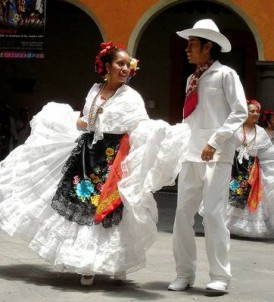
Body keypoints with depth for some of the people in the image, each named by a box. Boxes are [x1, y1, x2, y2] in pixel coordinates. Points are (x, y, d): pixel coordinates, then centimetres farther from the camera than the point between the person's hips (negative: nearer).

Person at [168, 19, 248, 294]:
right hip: (191, 155, 7)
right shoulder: (192, 80, 17)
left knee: (213, 214, -8)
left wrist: (215, 141, -17)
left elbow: (240, 112, -10)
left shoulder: (225, 75, -3)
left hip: (216, 155, -7)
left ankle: (220, 277, 0)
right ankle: (184, 273, 13)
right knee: (183, 213, 4)